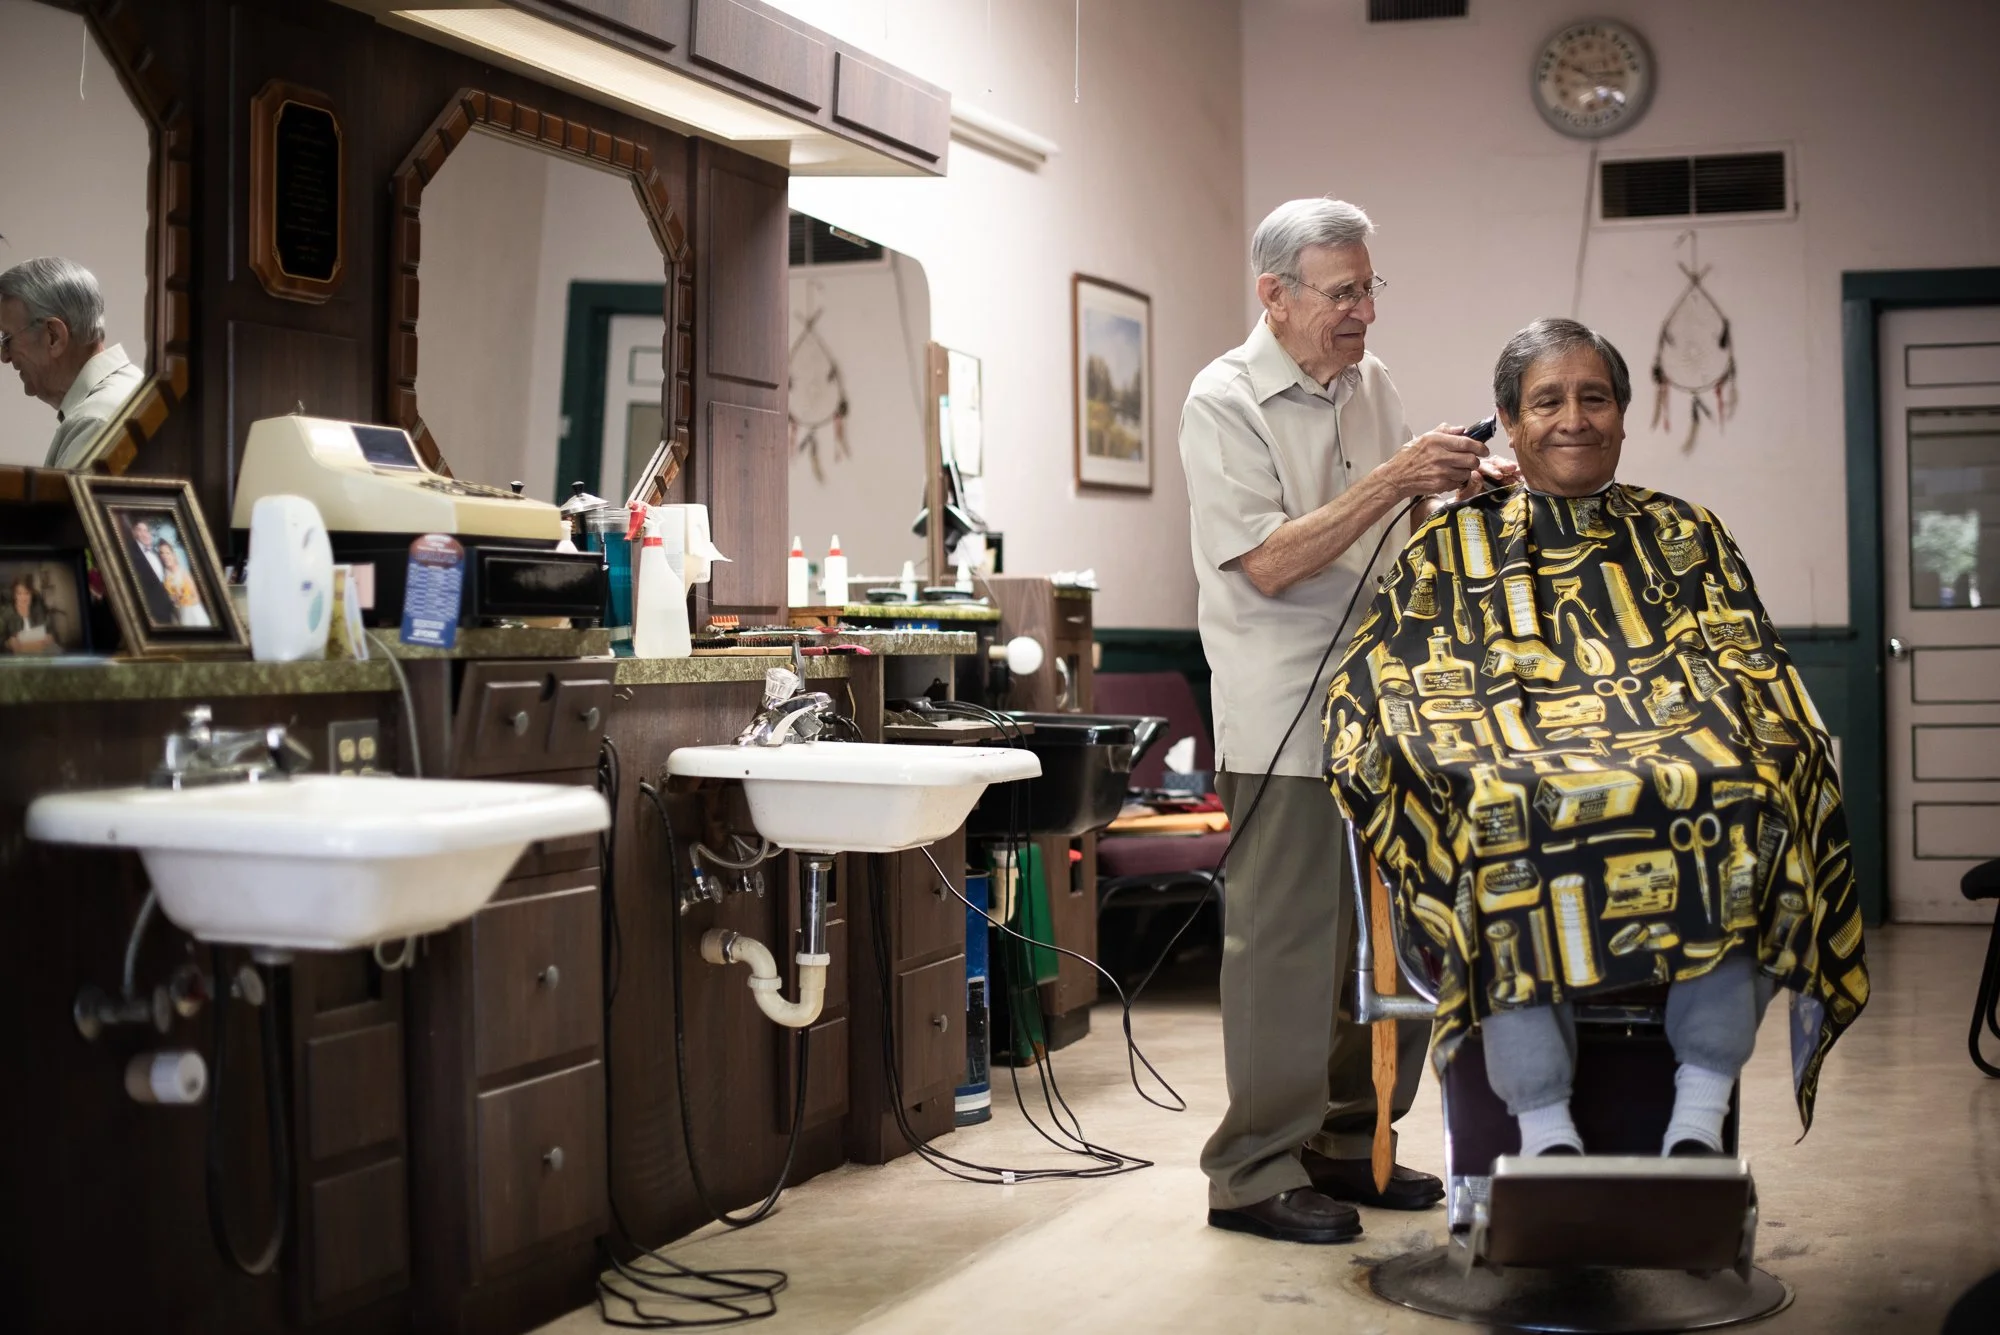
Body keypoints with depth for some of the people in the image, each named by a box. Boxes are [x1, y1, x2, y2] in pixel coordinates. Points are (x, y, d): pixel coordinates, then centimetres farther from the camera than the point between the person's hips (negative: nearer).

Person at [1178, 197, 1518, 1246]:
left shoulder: (1370, 384, 14)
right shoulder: (1224, 402, -8)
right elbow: (1269, 563, -17)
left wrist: (1459, 491, 1)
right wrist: (1391, 481, -20)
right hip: (1285, 717, -7)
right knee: (1287, 941, -4)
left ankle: (1346, 1145, 24)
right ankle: (1256, 1172, 5)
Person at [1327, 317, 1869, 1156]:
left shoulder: (1688, 538, 26)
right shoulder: (1450, 550, 21)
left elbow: (1756, 679, 15)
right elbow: (1370, 696, 11)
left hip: (1677, 749, 1)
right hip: (1512, 764, -1)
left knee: (1735, 801, -36)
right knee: (1502, 816, -39)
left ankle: (1700, 1117, -35)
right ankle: (1544, 1128, -38)